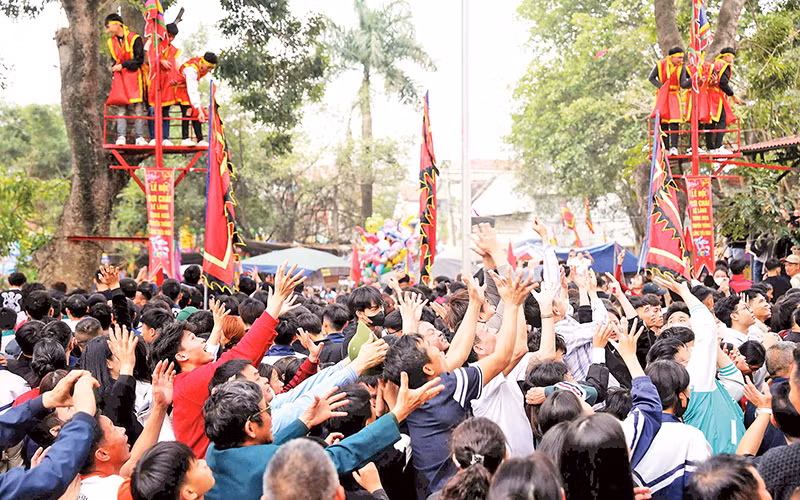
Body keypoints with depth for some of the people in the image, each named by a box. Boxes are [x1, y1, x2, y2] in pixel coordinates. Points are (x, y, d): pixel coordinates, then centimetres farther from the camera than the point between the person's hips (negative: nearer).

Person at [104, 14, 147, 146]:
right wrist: (115, 68, 8)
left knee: (137, 108, -7)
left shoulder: (134, 39, -5)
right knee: (120, 108, -5)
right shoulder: (111, 42, 15)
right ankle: (121, 137, -9)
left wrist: (123, 65, -9)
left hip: (134, 76, -5)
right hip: (119, 78, 5)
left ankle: (140, 137, -3)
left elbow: (139, 60, -8)